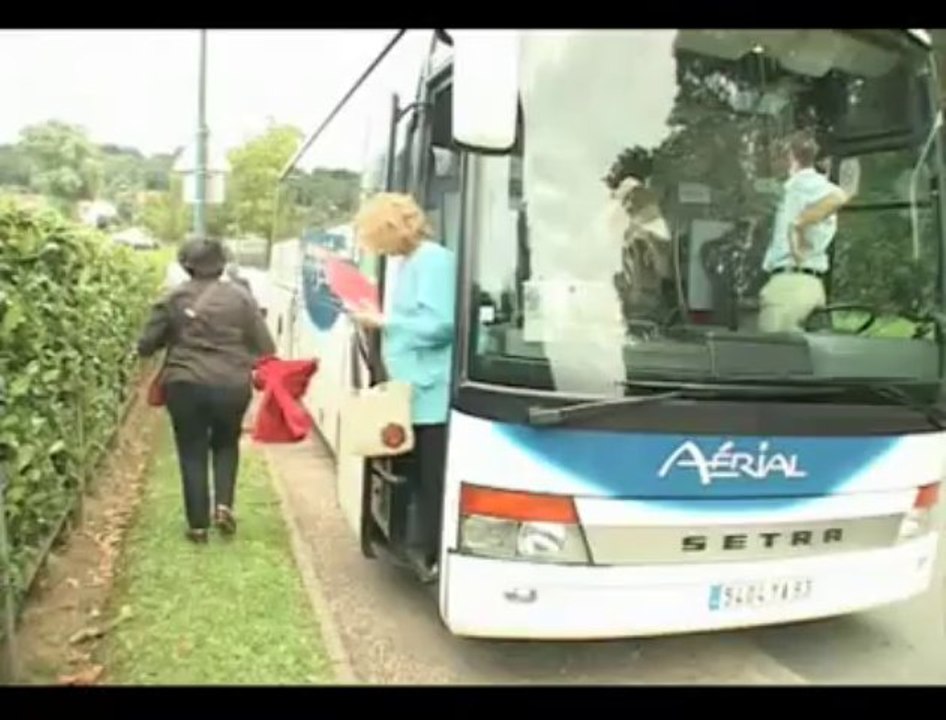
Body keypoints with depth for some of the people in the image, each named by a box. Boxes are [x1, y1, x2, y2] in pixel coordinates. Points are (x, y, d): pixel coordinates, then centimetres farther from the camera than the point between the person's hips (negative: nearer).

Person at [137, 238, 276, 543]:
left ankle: (198, 524, 17)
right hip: (232, 386, 1)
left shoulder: (173, 298, 0)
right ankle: (224, 505, 8)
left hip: (185, 385, 0)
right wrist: (246, 361, 20)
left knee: (192, 452, 12)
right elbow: (266, 348, 0)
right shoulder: (241, 297, 0)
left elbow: (145, 346, 3)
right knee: (226, 444, 23)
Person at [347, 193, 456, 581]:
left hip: (432, 394, -10)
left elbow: (439, 325, -21)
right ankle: (425, 550, 29)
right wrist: (378, 319, 5)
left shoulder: (434, 261, -13)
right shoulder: (412, 262, 15)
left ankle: (436, 555, 10)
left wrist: (382, 322, -14)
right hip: (414, 391, 10)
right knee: (420, 477, 17)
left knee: (434, 480, -1)